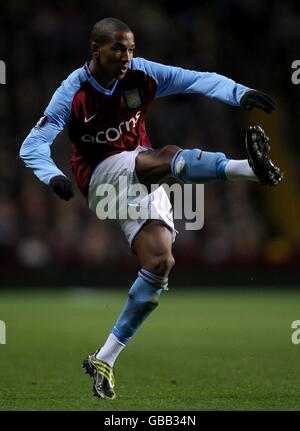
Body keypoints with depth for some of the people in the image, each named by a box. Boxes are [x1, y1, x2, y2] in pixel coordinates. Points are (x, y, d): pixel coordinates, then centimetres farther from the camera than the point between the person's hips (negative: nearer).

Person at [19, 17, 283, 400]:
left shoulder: (141, 75, -4)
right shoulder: (74, 93, -13)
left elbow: (197, 80, -13)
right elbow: (32, 146, -14)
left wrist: (239, 93, -30)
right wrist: (53, 176, -34)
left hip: (144, 181, 4)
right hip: (102, 177, -4)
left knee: (160, 263, -13)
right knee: (169, 156, -32)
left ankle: (104, 360, -4)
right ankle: (252, 168, -56)